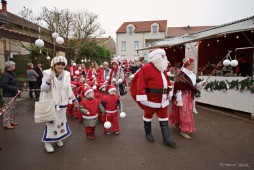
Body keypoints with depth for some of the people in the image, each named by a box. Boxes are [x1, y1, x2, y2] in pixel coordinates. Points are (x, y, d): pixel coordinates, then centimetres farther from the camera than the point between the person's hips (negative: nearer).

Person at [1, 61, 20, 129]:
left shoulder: (12, 74, 13)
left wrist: (17, 89, 5)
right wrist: (15, 90, -24)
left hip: (13, 94, 10)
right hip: (8, 95, -10)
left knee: (11, 108, 17)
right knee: (8, 109, -2)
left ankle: (10, 121, 29)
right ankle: (6, 124, 7)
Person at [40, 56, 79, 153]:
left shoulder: (66, 75, 2)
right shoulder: (47, 74, -11)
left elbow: (69, 89, 11)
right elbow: (43, 89, -17)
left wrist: (74, 100, 15)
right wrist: (49, 79, -30)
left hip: (62, 103, 5)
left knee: (61, 121, 15)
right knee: (51, 122, 2)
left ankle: (58, 139, 36)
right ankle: (48, 142, 22)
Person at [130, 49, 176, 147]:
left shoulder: (163, 68, 9)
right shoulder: (146, 68, -17)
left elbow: (166, 81, 18)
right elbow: (141, 83, -22)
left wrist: (168, 93, 18)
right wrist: (142, 97, -25)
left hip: (163, 99, 7)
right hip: (151, 98, -7)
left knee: (164, 118, 8)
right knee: (148, 116, 14)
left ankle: (166, 139, 16)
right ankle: (148, 134, 34)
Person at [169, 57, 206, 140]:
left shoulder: (193, 75, 9)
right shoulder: (181, 75, -18)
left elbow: (193, 86, 15)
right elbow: (178, 88, -20)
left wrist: (201, 83, 0)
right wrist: (179, 100, -22)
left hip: (190, 97, 9)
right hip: (183, 96, -9)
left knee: (187, 112, 18)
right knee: (184, 113, -5)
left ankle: (178, 124, 37)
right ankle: (183, 130, 8)